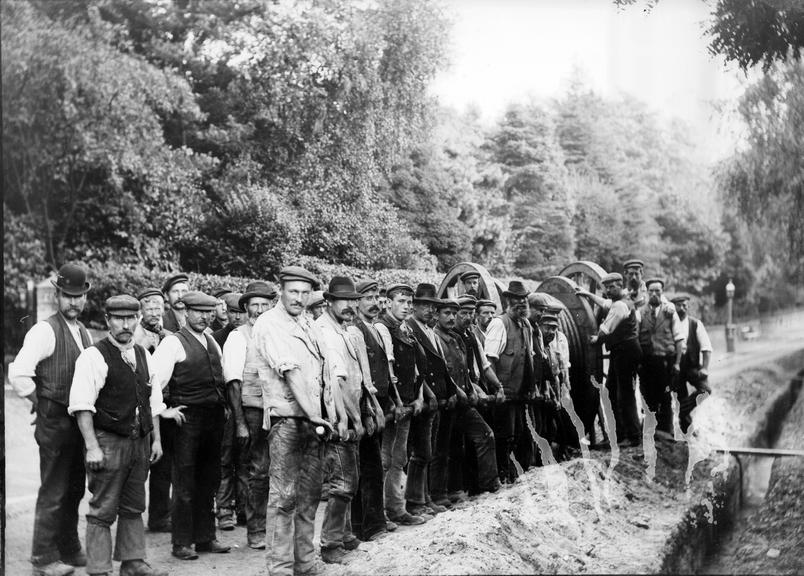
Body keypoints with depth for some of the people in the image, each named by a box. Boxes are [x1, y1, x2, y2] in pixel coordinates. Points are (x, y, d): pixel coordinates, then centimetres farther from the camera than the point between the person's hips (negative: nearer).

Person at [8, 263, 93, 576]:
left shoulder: (84, 333, 12)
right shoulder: (44, 330, -13)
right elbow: (18, 375, -20)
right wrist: (41, 402, -9)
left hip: (79, 421, 8)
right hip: (55, 421, -8)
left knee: (74, 490, 17)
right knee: (53, 494, -1)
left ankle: (69, 550, 30)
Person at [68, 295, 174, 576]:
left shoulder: (143, 355, 13)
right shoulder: (94, 356, -8)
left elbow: (153, 401, 18)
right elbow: (81, 405, -14)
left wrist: (156, 439, 14)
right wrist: (92, 447, -19)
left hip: (140, 442, 7)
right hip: (108, 442, -6)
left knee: (133, 508, 14)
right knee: (102, 511, -2)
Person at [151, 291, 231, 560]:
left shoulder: (212, 343, 16)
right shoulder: (174, 342, -7)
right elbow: (156, 379, -14)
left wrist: (224, 407, 15)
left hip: (214, 417, 7)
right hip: (188, 418, -7)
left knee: (208, 482, 13)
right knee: (184, 484, -2)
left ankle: (205, 537, 23)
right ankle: (181, 543, 5)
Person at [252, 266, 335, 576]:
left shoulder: (308, 323, 16)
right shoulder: (269, 324, -8)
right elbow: (291, 373, -15)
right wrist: (315, 415, -18)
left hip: (313, 418, 8)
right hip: (286, 417, -7)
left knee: (310, 493, 11)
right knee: (284, 496, -6)